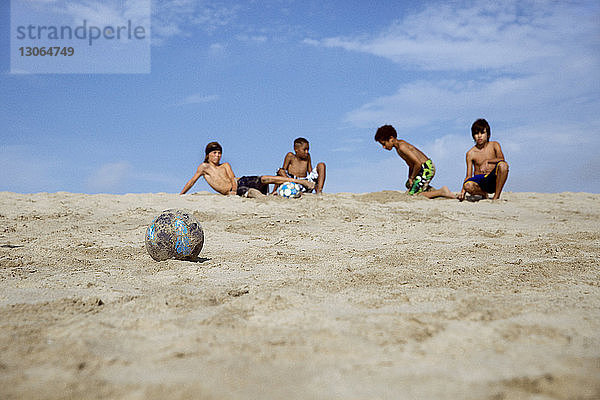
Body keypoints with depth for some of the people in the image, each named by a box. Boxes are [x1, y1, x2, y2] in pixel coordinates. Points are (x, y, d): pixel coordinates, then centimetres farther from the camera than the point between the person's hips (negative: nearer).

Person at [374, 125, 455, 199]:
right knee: (408, 185, 31)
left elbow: (418, 163, -26)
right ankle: (433, 190, 22)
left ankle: (442, 192, -7)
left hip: (426, 169, -11)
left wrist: (412, 178, -12)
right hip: (427, 166, 11)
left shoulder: (401, 147, -23)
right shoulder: (400, 143, 8)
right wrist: (409, 177, 14)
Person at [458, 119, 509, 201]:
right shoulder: (471, 153, 2)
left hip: (493, 179, 0)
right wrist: (463, 192, -13)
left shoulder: (494, 145, 5)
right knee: (468, 185, -36)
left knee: (503, 165, -31)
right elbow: (468, 176, 1)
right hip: (480, 182, 0)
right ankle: (484, 194, 1)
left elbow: (501, 159, -12)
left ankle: (496, 197, -17)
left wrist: (487, 161, -26)